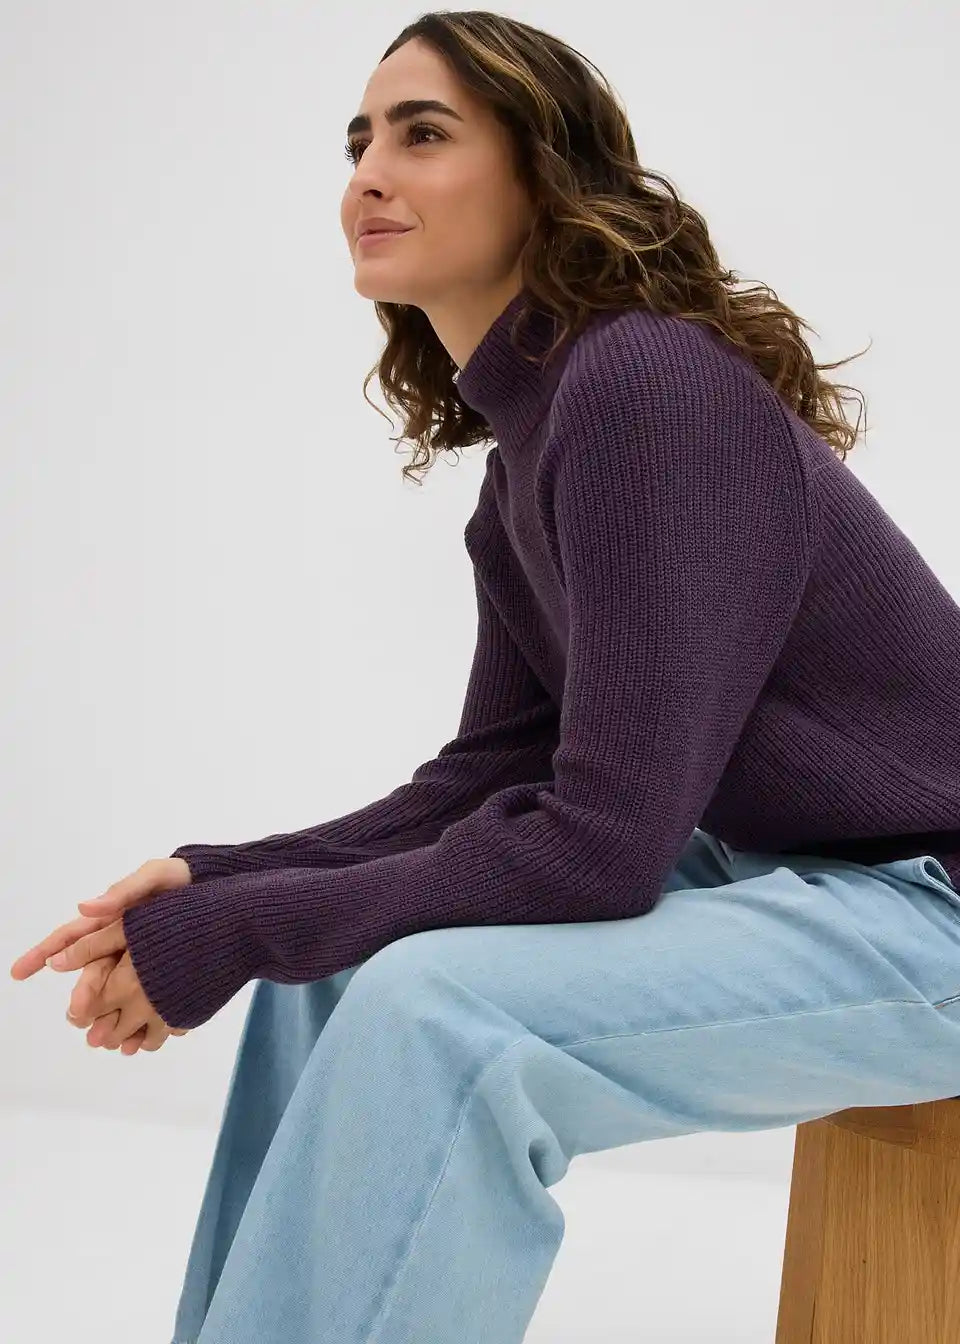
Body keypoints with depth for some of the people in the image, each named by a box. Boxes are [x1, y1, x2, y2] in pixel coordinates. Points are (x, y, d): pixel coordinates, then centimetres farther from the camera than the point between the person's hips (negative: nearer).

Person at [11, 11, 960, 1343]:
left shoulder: (651, 388, -21)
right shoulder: (523, 457, 7)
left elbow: (598, 848, -24)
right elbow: (491, 778, 10)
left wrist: (230, 935, -18)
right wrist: (216, 881, -3)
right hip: (759, 875, 9)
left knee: (435, 1015, -27)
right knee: (343, 949, 6)